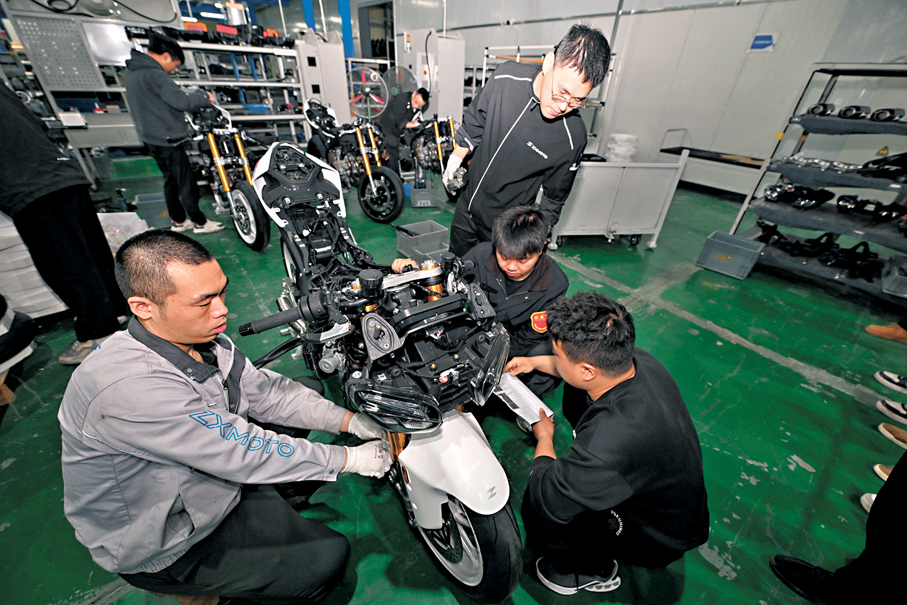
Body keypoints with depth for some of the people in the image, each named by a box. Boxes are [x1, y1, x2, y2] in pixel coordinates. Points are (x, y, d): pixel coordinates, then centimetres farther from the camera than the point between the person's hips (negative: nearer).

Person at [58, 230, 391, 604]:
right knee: (328, 558, -8)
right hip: (165, 549, -7)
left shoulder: (202, 340, -11)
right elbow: (244, 453, -33)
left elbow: (264, 390, -6)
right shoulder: (127, 388, -36)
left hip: (208, 475, 7)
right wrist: (350, 459, -23)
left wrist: (351, 421, -13)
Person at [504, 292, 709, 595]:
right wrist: (536, 362, 3)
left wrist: (544, 437, -14)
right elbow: (588, 368, 2)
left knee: (538, 508, -23)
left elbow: (548, 499, -30)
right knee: (574, 398, 5)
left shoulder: (607, 444, -46)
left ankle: (596, 569, 10)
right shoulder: (638, 360, -23)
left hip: (659, 539, -6)